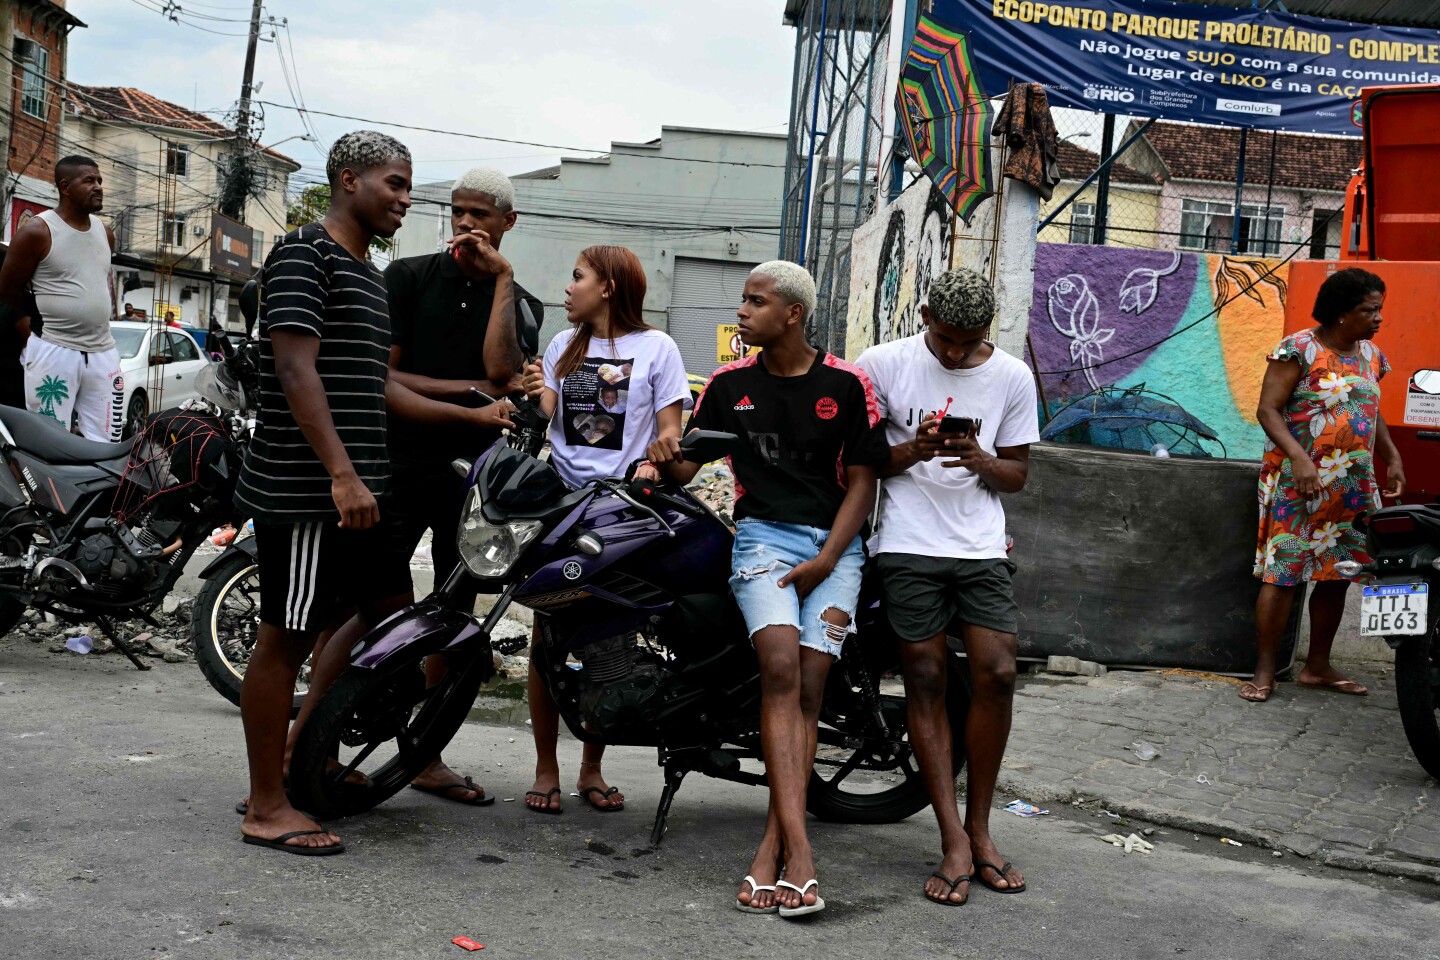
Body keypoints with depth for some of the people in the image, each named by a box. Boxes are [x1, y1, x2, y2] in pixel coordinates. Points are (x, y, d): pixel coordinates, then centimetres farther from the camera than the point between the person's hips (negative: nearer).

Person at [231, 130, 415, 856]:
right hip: (304, 487, -10)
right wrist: (342, 474, -26)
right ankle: (266, 808, 5)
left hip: (354, 488, 10)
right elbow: (297, 368, -19)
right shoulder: (305, 253, -9)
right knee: (286, 635, -3)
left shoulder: (368, 274, 20)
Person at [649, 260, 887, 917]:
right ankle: (797, 847, -30)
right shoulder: (730, 383, 11)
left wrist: (824, 561, -7)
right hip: (763, 535, 0)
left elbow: (861, 483, 4)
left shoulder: (848, 385, 5)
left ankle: (769, 849, -13)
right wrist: (667, 458, -12)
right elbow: (685, 469, 13)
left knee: (809, 686, -13)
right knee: (781, 666, -23)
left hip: (835, 544, 0)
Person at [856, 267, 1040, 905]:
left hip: (981, 546, 2)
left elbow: (1017, 474, 12)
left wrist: (982, 460, -10)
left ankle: (979, 829, 8)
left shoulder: (1012, 377, 6)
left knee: (996, 673, -8)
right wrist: (913, 452, -14)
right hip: (909, 545, -2)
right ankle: (955, 841, 1)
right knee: (926, 682, -2)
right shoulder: (884, 364, 1)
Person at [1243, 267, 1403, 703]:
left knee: (1336, 575, 9)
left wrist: (1393, 461, 13)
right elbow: (1268, 410, -11)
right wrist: (1298, 459, -23)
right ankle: (1264, 672, -1)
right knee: (1282, 573, -7)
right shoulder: (1299, 349, -8)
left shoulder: (1371, 356, 13)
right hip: (1299, 483, -7)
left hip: (1353, 486, 7)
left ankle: (1317, 666, 22)